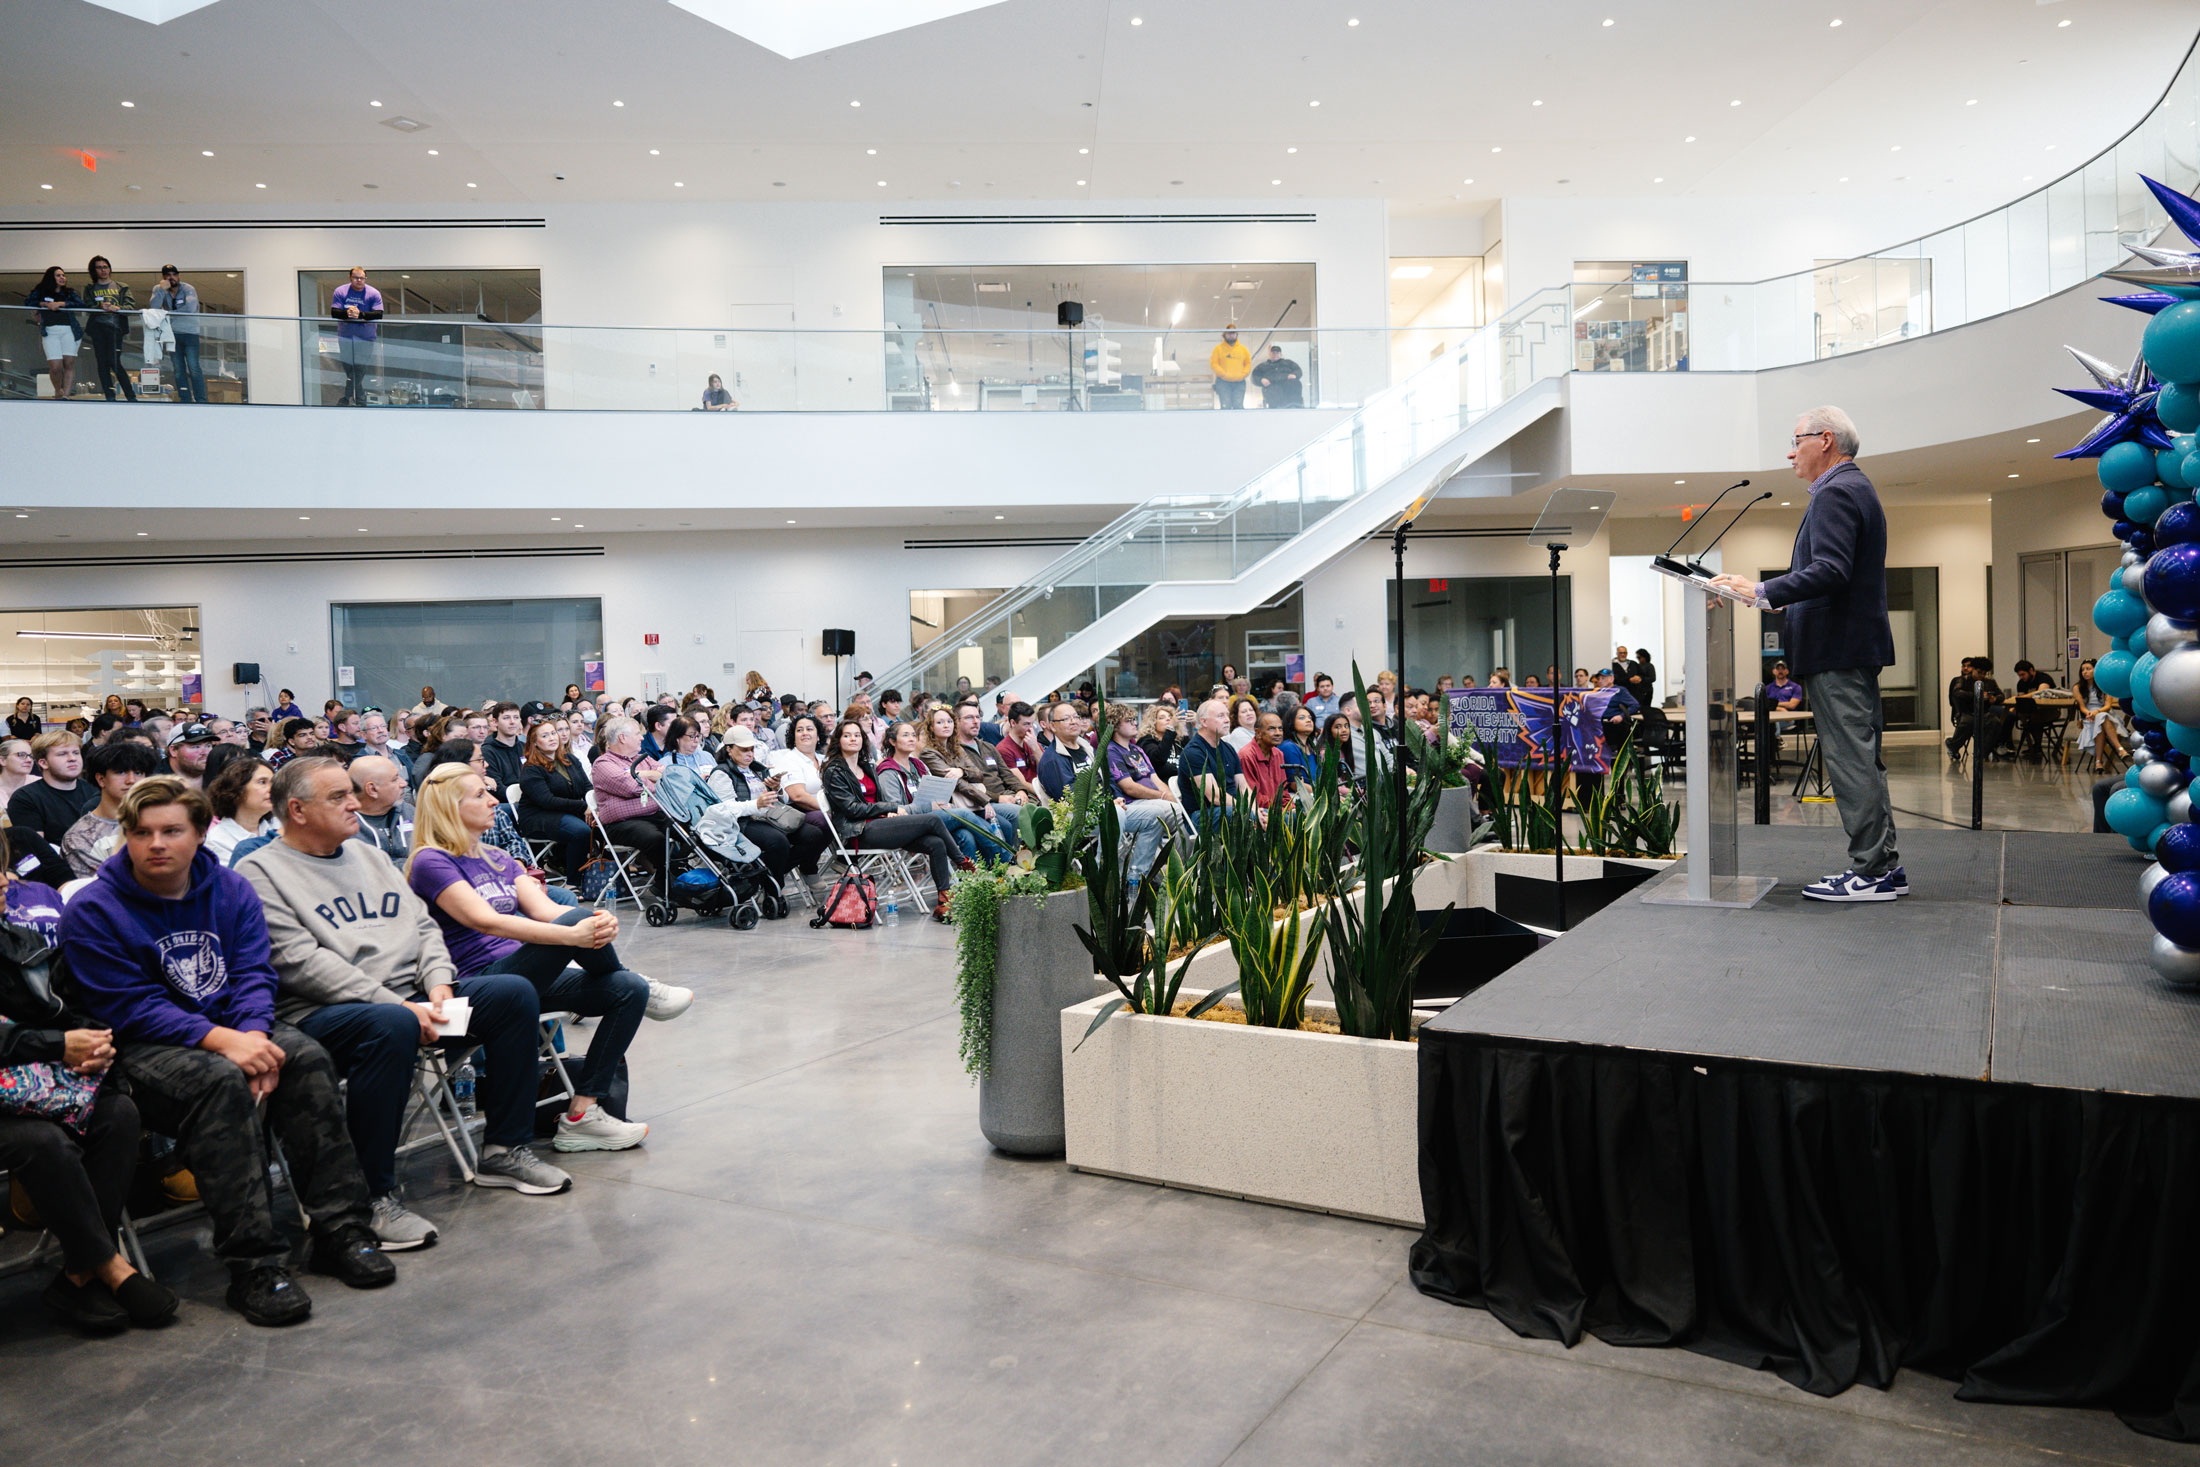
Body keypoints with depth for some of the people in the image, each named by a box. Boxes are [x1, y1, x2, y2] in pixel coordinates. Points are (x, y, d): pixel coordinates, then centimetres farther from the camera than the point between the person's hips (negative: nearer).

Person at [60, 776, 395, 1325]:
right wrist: (220, 1040, -28)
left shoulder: (231, 890, 7)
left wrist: (254, 1033, -22)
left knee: (305, 1056, -25)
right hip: (143, 1047, -4)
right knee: (218, 1078, -35)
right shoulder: (92, 912, -7)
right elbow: (131, 1007, -14)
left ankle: (341, 1229, -19)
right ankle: (254, 1264, -34)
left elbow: (254, 973, 1)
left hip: (230, 1028, 4)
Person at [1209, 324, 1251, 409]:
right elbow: (1213, 364, 0)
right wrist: (1224, 374, -11)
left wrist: (1242, 374, -3)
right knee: (1226, 406, -11)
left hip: (1239, 382, 2)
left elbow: (1248, 364, 14)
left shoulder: (1243, 349, 14)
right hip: (1223, 382, -2)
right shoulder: (1219, 348, 7)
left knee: (1238, 406, -9)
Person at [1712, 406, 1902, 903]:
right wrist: (1780, 596, 19)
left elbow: (1830, 571, -24)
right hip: (1859, 643, 11)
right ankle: (1884, 865, 18)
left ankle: (1870, 872, -3)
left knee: (1851, 761, -7)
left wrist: (1762, 590, -24)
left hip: (1837, 649, -11)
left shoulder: (1835, 493, -13)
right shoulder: (1855, 488, 21)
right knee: (1863, 759, 13)